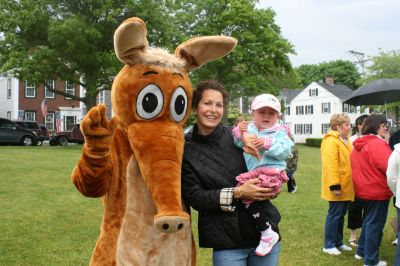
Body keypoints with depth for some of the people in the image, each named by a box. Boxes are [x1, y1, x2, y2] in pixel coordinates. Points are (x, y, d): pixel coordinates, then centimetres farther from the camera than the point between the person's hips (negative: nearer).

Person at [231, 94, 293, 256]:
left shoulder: (279, 133, 4)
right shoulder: (249, 129, 17)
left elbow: (285, 151, -12)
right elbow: (237, 143, 8)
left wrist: (267, 143, -24)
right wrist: (241, 133, -12)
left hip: (271, 173, -7)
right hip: (253, 174, 7)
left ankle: (267, 233, -15)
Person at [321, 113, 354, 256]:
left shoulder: (345, 140, 14)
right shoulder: (331, 141, -18)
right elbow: (330, 165, -24)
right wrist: (334, 186, -27)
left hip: (346, 187, 9)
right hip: (338, 188, -9)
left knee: (341, 215, 17)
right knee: (334, 215, -1)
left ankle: (338, 242, 28)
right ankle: (328, 245, 9)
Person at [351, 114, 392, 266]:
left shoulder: (358, 144, 10)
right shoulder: (377, 143, -19)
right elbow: (389, 166, -24)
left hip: (363, 189, 9)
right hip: (378, 191, -9)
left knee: (368, 221, 23)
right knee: (375, 224, 0)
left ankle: (361, 251, 32)